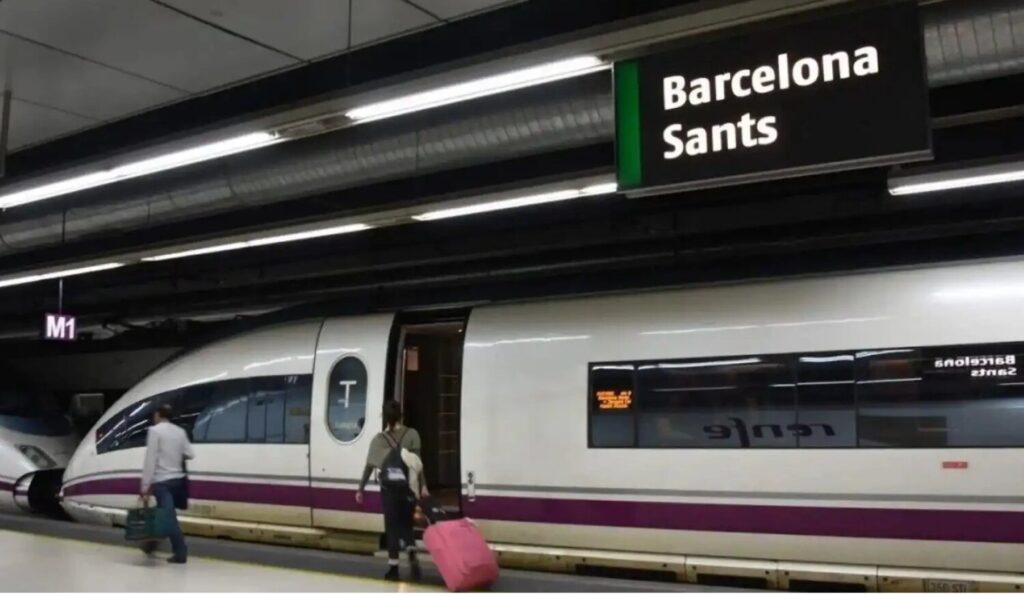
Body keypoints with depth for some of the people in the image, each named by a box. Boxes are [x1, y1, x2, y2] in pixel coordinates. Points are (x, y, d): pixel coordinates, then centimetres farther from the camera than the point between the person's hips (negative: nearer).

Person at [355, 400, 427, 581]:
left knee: (392, 527, 9)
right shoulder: (411, 434, -1)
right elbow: (417, 463, -9)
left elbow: (369, 467, 1)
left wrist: (360, 489, 8)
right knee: (406, 524, 15)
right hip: (407, 488, 0)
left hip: (389, 489, 0)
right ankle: (412, 555, -9)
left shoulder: (379, 439, 0)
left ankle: (393, 568, 9)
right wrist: (423, 486, -9)